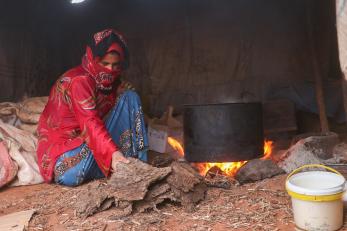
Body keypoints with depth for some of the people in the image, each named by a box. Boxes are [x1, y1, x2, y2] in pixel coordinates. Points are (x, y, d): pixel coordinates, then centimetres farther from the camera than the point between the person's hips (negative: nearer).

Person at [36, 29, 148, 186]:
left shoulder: (109, 80, 5)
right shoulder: (79, 80, -22)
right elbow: (90, 123, -36)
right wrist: (114, 152, -48)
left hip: (95, 136, 6)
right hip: (63, 140, -6)